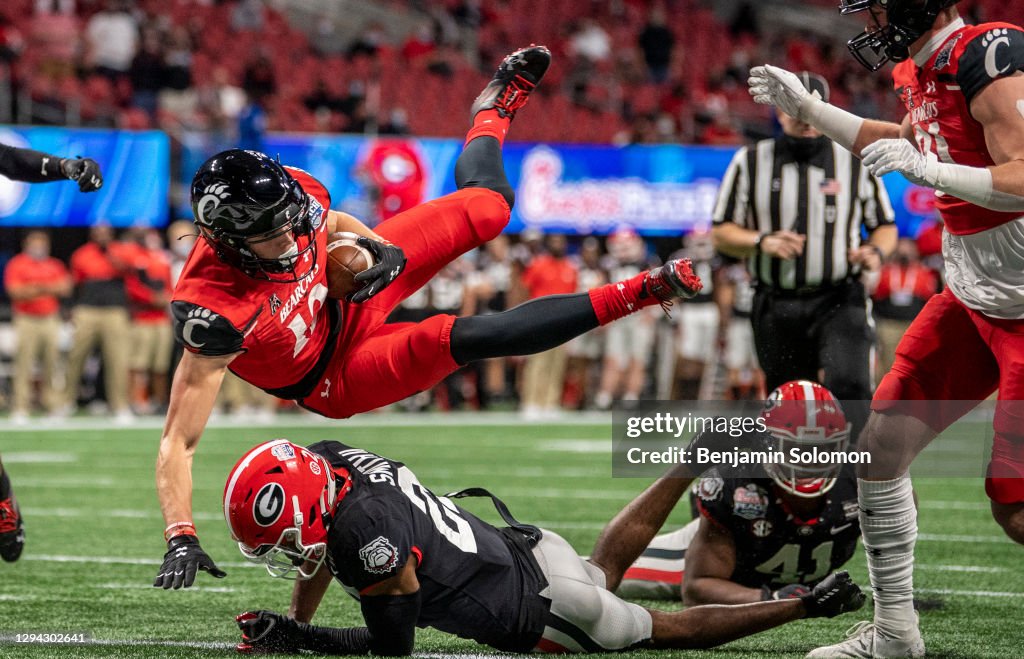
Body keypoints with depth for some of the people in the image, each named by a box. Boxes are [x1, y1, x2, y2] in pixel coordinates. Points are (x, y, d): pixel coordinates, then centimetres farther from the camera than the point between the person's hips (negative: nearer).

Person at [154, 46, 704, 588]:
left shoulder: (288, 191, -26)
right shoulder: (214, 313, -41)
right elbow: (178, 442, -39)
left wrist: (374, 247, -19)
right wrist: (180, 540, -50)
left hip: (346, 294, 5)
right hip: (334, 376, -5)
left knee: (488, 205, 5)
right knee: (461, 339, -22)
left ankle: (495, 108, 41)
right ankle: (635, 295, -7)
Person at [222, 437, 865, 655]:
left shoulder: (368, 536, -34)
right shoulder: (326, 459, -10)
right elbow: (325, 547, 13)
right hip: (523, 545, 8)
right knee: (603, 572, 38)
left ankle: (808, 604, 22)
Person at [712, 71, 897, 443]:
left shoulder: (856, 162, 8)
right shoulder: (750, 163, 7)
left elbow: (885, 225, 15)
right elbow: (721, 233, 6)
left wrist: (876, 252, -8)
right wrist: (762, 242, -14)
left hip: (839, 302, -2)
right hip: (776, 307, 2)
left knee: (848, 384, -25)